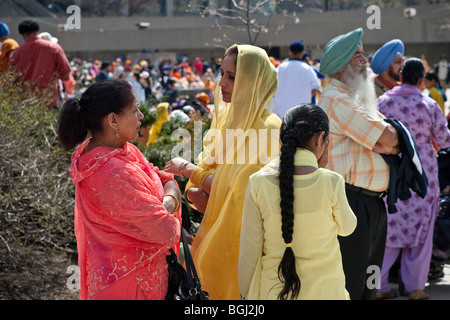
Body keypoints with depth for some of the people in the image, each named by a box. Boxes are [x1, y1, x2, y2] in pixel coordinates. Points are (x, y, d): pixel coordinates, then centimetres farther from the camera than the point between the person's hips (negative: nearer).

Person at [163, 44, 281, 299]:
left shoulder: (267, 128, -21)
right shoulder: (228, 117, 5)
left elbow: (237, 188, -23)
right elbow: (210, 166, 12)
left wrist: (186, 169, -12)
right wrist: (193, 190, -11)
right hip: (216, 228, 7)